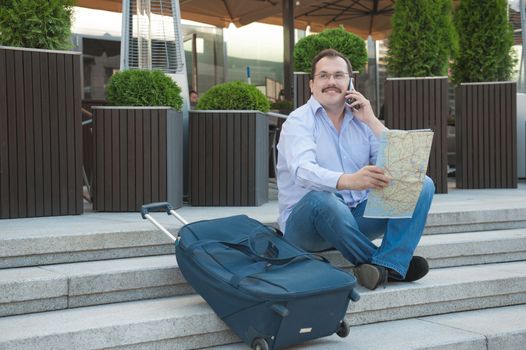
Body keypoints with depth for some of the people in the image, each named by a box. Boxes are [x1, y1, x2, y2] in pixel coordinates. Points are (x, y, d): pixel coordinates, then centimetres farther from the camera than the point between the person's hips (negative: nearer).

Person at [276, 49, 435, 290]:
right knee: (321, 198, -39)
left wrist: (371, 121, -8)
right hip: (305, 221, -5)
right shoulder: (299, 121, -6)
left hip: (358, 216, 6)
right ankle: (393, 263, -21)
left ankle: (385, 265, -28)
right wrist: (350, 180, -46)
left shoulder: (361, 120, 10)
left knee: (422, 185, -8)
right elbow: (303, 171, -28)